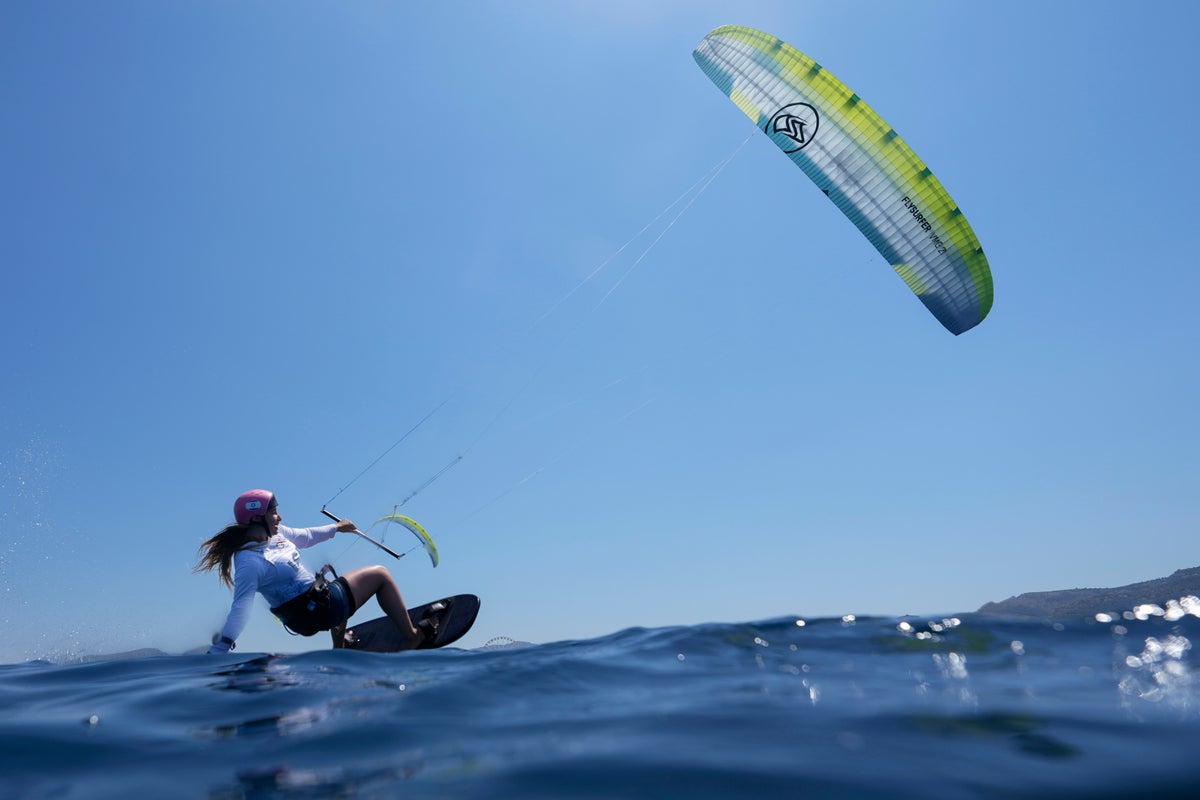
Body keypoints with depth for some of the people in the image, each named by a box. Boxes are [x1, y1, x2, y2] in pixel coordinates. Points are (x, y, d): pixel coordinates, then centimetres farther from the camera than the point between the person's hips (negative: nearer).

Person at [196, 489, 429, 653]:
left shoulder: (273, 534, 0)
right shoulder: (250, 561, -27)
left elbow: (305, 536, 18)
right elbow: (240, 608, -31)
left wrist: (336, 527, 30)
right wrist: (217, 651, -37)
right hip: (314, 612, -10)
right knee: (380, 575, 0)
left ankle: (339, 648, 46)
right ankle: (412, 637, 8)